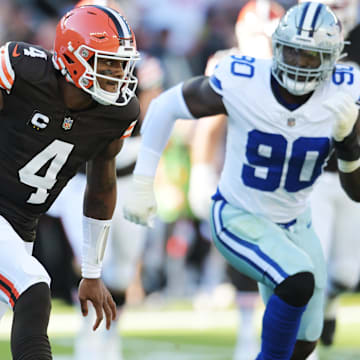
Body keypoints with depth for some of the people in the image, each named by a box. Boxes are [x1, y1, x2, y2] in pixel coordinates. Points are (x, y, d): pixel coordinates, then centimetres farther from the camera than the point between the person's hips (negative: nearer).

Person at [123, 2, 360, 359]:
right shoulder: (239, 84, -26)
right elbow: (164, 108, -9)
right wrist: (141, 186, -8)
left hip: (294, 224, 5)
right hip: (238, 220, -5)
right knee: (299, 283, -31)